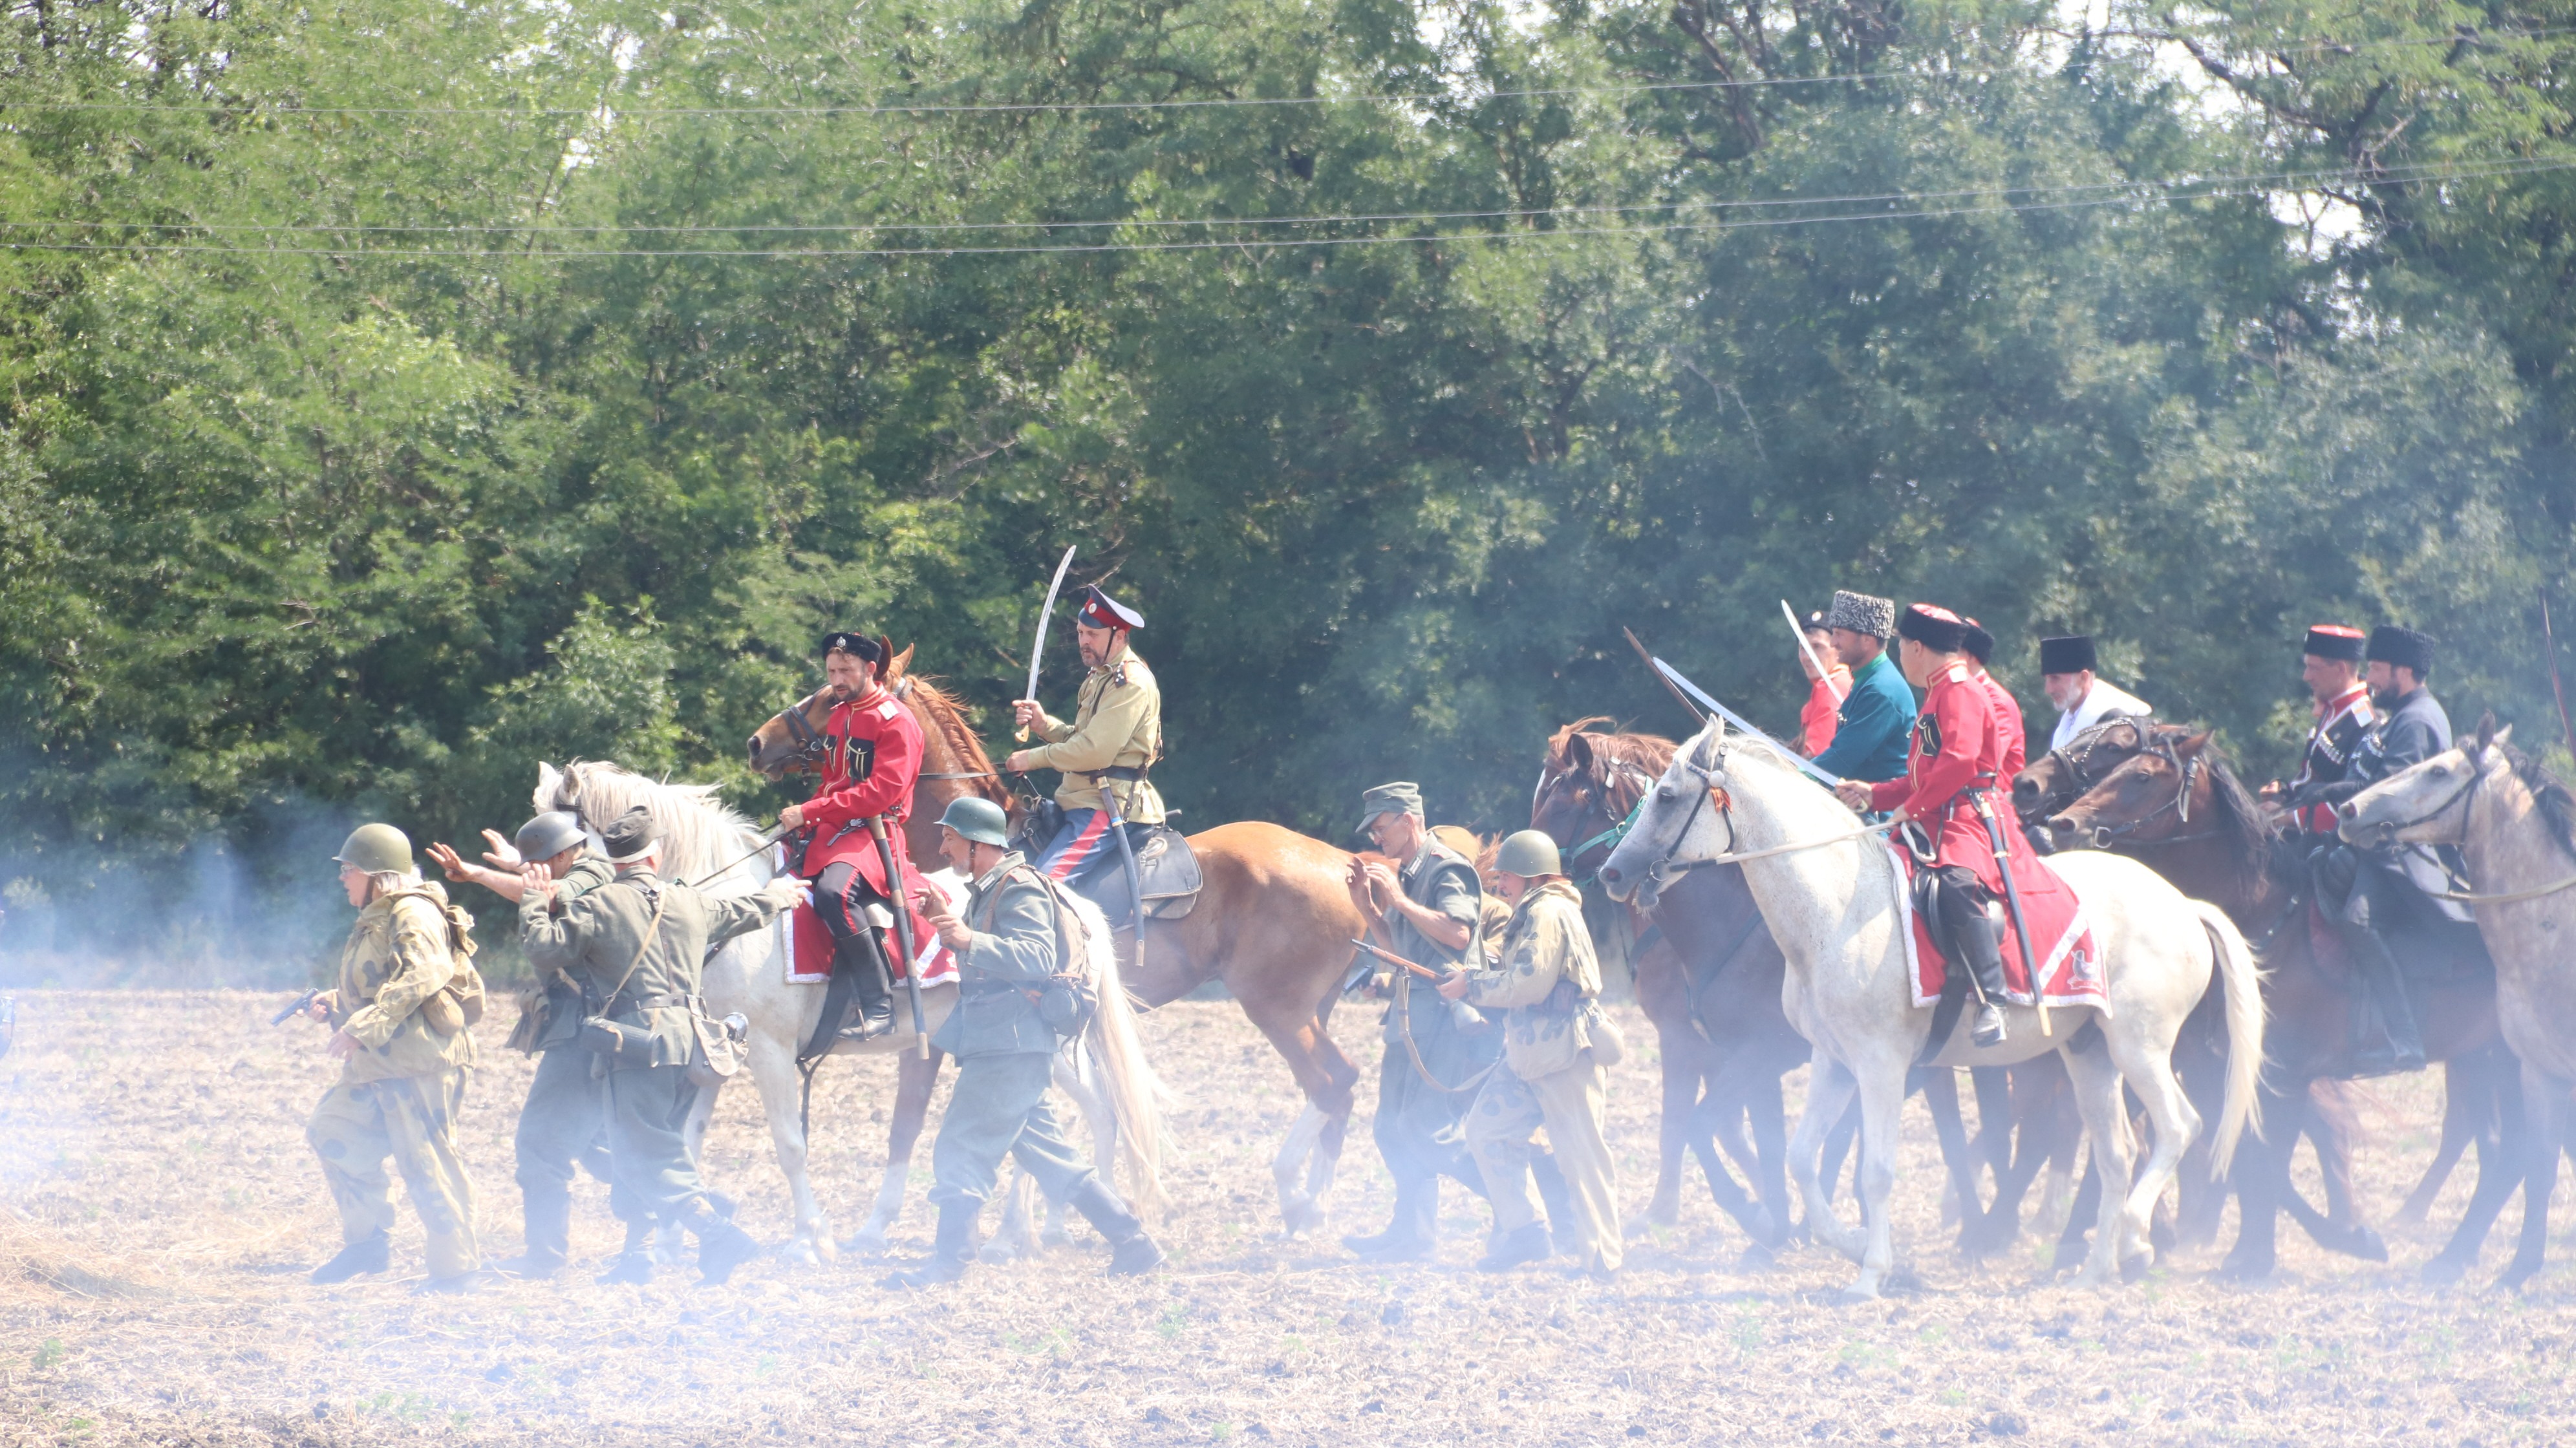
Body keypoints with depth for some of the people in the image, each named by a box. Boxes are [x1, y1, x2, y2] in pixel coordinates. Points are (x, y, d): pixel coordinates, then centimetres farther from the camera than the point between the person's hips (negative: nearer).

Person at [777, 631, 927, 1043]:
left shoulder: (896, 721, -10)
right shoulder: (838, 717, 19)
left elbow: (882, 790, -20)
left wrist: (811, 812, -22)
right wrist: (802, 821, 8)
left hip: (876, 829, -10)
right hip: (833, 829, 10)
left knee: (833, 891, -36)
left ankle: (879, 1006, -30)